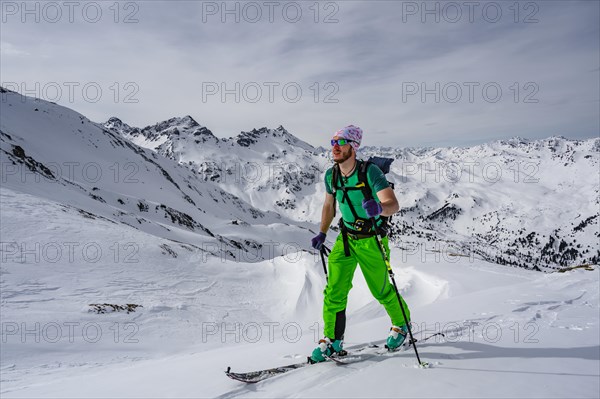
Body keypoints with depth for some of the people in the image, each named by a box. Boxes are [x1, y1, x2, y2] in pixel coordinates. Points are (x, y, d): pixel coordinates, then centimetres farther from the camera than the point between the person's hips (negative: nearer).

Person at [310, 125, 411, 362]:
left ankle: (402, 323, 39)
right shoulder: (331, 175, -3)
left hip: (371, 241, -4)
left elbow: (394, 204, -30)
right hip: (345, 238, 5)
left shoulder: (370, 171, -21)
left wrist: (379, 208, -52)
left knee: (381, 291, 10)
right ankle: (332, 341, 9)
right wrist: (322, 234, 10)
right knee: (334, 289, -4)